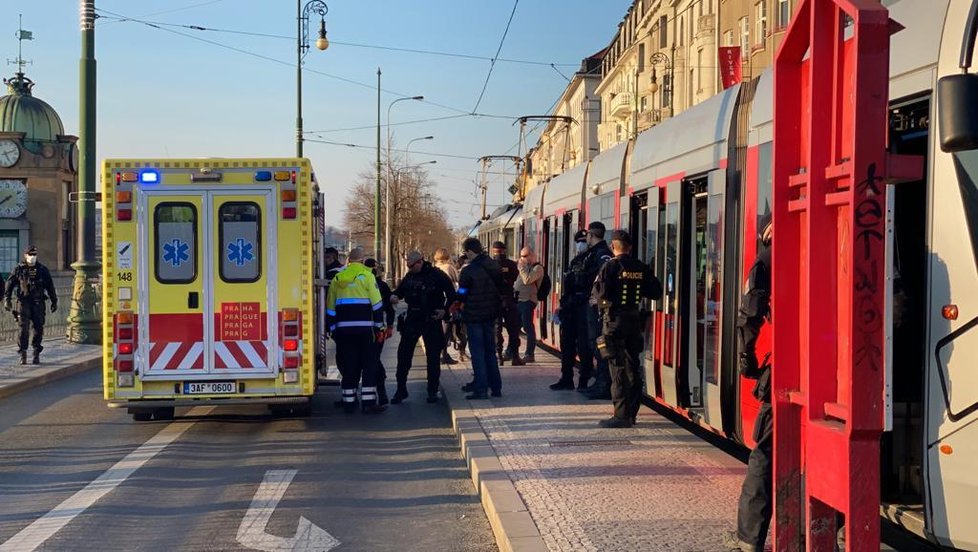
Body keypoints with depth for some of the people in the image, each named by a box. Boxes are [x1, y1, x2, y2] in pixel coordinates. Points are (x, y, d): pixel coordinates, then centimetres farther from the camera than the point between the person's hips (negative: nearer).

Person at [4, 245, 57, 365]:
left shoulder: (43, 270, 9)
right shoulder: (18, 269, 5)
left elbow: (50, 286, 13)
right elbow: (10, 284, 2)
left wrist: (54, 301, 11)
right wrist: (7, 299, -7)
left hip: (38, 303, 2)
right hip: (23, 302, -2)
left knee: (39, 328, 1)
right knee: (24, 328, -9)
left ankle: (36, 354, 10)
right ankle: (23, 354, -3)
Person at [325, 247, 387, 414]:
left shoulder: (337, 278, 11)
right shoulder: (367, 276, -3)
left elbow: (330, 308, 14)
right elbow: (377, 304, -7)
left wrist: (333, 329, 21)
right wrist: (380, 327, -1)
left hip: (343, 329, 4)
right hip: (365, 327, -4)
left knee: (348, 365, 9)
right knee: (369, 365, 1)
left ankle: (349, 402, 10)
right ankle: (368, 402, -3)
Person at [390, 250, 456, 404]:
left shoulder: (436, 275, -9)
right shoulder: (409, 276, 7)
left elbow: (451, 294, -7)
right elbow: (400, 290, 18)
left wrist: (445, 310, -13)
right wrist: (394, 296, -4)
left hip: (431, 320, -4)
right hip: (412, 320, 5)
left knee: (433, 356, 3)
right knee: (403, 354, 2)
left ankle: (432, 391, 13)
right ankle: (401, 390, 10)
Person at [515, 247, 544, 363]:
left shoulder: (537, 268, -6)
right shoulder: (526, 266, 22)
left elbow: (527, 280, -19)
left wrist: (521, 267, -13)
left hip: (527, 301, -9)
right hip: (518, 300, 9)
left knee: (528, 327, -7)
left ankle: (530, 355, -5)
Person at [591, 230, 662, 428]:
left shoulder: (611, 266, -11)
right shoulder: (642, 268, 5)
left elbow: (600, 293, -18)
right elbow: (656, 292, 6)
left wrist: (595, 294, 4)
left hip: (615, 320, -5)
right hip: (635, 319, 5)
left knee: (618, 369, -4)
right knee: (633, 367, 12)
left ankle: (622, 415, -6)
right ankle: (631, 414, 18)